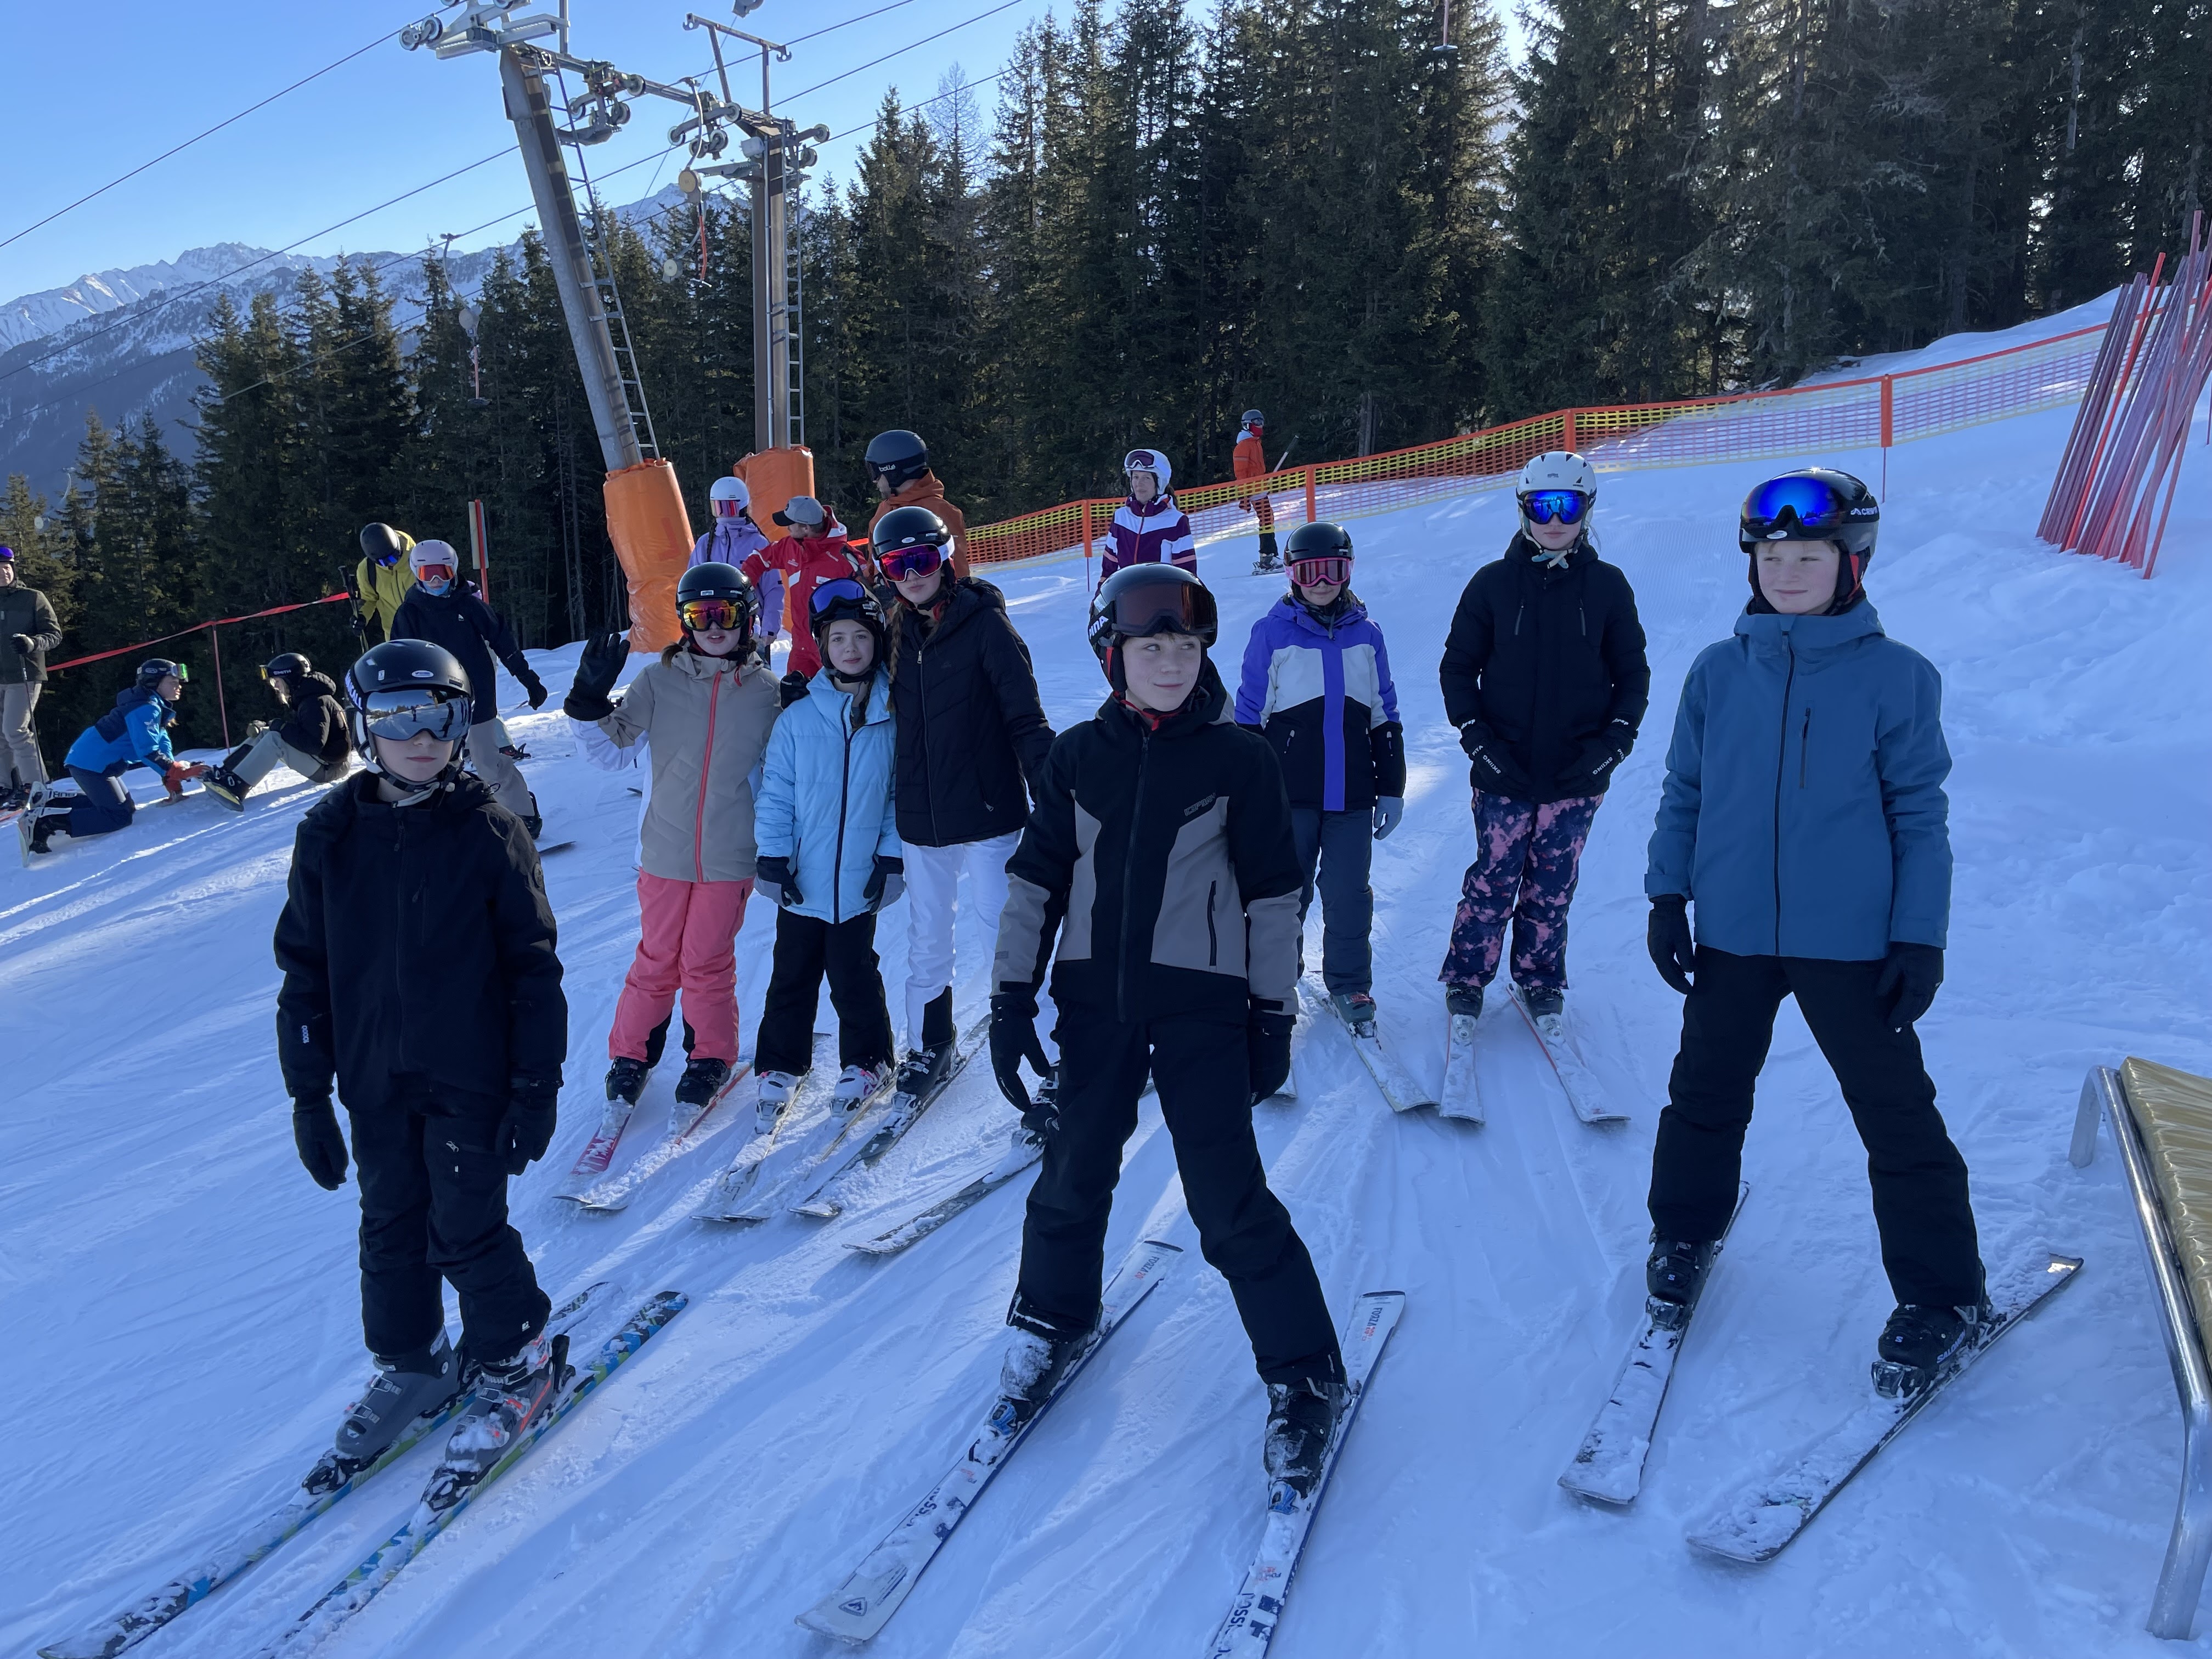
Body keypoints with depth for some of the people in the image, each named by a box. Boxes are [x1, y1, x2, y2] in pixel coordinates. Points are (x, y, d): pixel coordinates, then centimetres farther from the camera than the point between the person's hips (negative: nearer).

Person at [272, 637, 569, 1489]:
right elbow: (305, 971, 4)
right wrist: (309, 1095, 3)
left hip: (469, 1076, -4)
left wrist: (537, 1085, -9)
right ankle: (409, 1364, 37)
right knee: (390, 1227, 16)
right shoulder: (330, 837, -1)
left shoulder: (488, 831, -9)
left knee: (467, 1229, 2)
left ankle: (515, 1363, 23)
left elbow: (533, 966, -7)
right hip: (375, 1080, 4)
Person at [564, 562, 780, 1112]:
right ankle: (629, 1053, 26)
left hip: (731, 855, -1)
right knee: (658, 959, 9)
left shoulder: (765, 690, 1)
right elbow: (617, 738, 0)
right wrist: (593, 710, -19)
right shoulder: (659, 680, 1)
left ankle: (712, 1057, 25)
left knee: (707, 962, 6)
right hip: (667, 849, 1)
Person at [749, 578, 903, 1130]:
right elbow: (776, 792, -1)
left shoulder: (894, 718, -4)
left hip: (859, 882, -1)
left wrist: (892, 857, -2)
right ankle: (780, 1067, 30)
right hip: (802, 881, 1)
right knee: (792, 977, 14)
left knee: (853, 978, 10)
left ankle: (866, 1062, 30)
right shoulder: (797, 719, -5)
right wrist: (773, 857, -4)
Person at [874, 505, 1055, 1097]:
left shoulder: (985, 623, -9)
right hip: (921, 817, 5)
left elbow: (1025, 715, -12)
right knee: (927, 938, 15)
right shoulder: (896, 633, 8)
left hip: (985, 809, -5)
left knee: (1003, 928, -1)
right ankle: (929, 1045, 31)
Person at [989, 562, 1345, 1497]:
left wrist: (1275, 1014, 0)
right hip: (1097, 999, 3)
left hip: (1201, 1006, -3)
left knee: (1230, 1201, -5)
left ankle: (1304, 1376, 12)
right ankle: (1053, 1321, 40)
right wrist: (1013, 995, 4)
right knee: (1073, 1175, 13)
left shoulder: (1238, 758, -3)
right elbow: (1036, 879, 8)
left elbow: (1272, 894, 0)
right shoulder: (1078, 757, 3)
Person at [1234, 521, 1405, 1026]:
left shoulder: (1366, 634, 6)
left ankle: (1350, 983, 24)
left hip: (1351, 794, 2)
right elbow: (1248, 718, 0)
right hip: (1289, 794, -2)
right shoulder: (1272, 633, -3)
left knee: (1349, 895, 6)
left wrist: (1392, 789, 10)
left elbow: (1385, 719, 12)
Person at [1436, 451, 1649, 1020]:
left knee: (1553, 886, 10)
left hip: (1577, 775, 1)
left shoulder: (1607, 586, 3)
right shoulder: (1493, 583, 0)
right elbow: (1458, 667, 4)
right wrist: (1478, 740, -6)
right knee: (1493, 881, 2)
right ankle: (1466, 981, 18)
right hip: (1505, 772, -1)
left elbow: (1633, 674, 8)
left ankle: (1541, 979, 27)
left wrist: (1613, 742, -3)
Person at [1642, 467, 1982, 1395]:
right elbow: (1683, 793, 8)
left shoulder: (1896, 676, -6)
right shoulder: (1719, 673, 0)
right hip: (1733, 935, 3)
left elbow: (1921, 813, -3)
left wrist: (1920, 937, -6)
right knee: (1706, 1094, 16)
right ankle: (1686, 1232, 39)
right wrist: (1668, 897, 4)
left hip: (1852, 942, -2)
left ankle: (1942, 1296, 22)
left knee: (1896, 1115, 4)